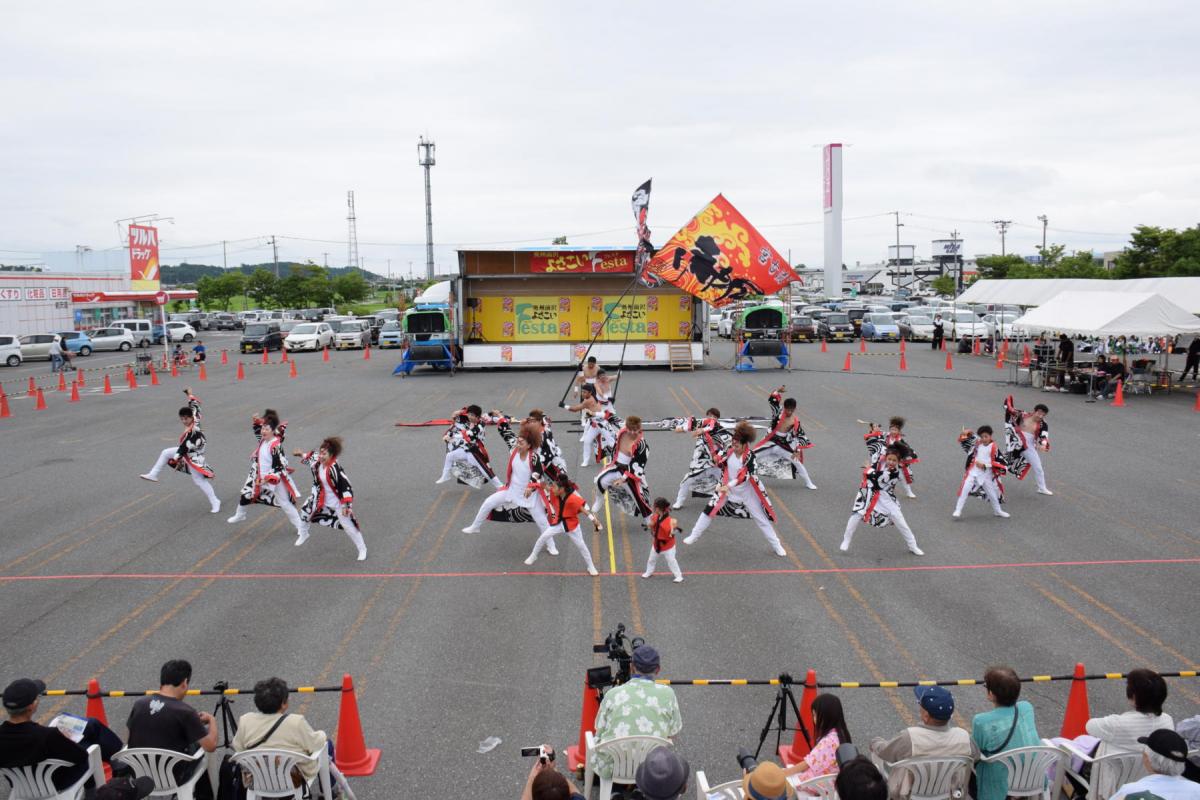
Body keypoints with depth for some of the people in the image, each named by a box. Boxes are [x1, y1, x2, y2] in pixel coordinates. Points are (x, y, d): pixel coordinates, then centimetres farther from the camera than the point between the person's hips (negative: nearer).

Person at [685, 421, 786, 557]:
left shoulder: (750, 457, -26)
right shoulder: (730, 450, -11)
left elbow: (744, 477, -33)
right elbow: (721, 464, 6)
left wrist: (728, 486, -39)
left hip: (746, 492, -4)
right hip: (726, 488, 4)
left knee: (761, 518, 5)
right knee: (710, 510, 3)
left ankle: (776, 546, 21)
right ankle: (693, 536, 20)